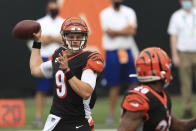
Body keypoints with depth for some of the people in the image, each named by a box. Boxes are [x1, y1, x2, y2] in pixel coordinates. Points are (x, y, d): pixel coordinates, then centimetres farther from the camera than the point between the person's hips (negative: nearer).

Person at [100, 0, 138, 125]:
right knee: (114, 85, 0)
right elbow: (109, 33, -11)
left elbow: (132, 30, -7)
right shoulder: (105, 14, 1)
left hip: (127, 51, 2)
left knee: (133, 82, 0)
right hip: (112, 52, -2)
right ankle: (111, 114, 6)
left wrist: (116, 32, -8)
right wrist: (124, 31, -6)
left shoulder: (129, 12, 7)